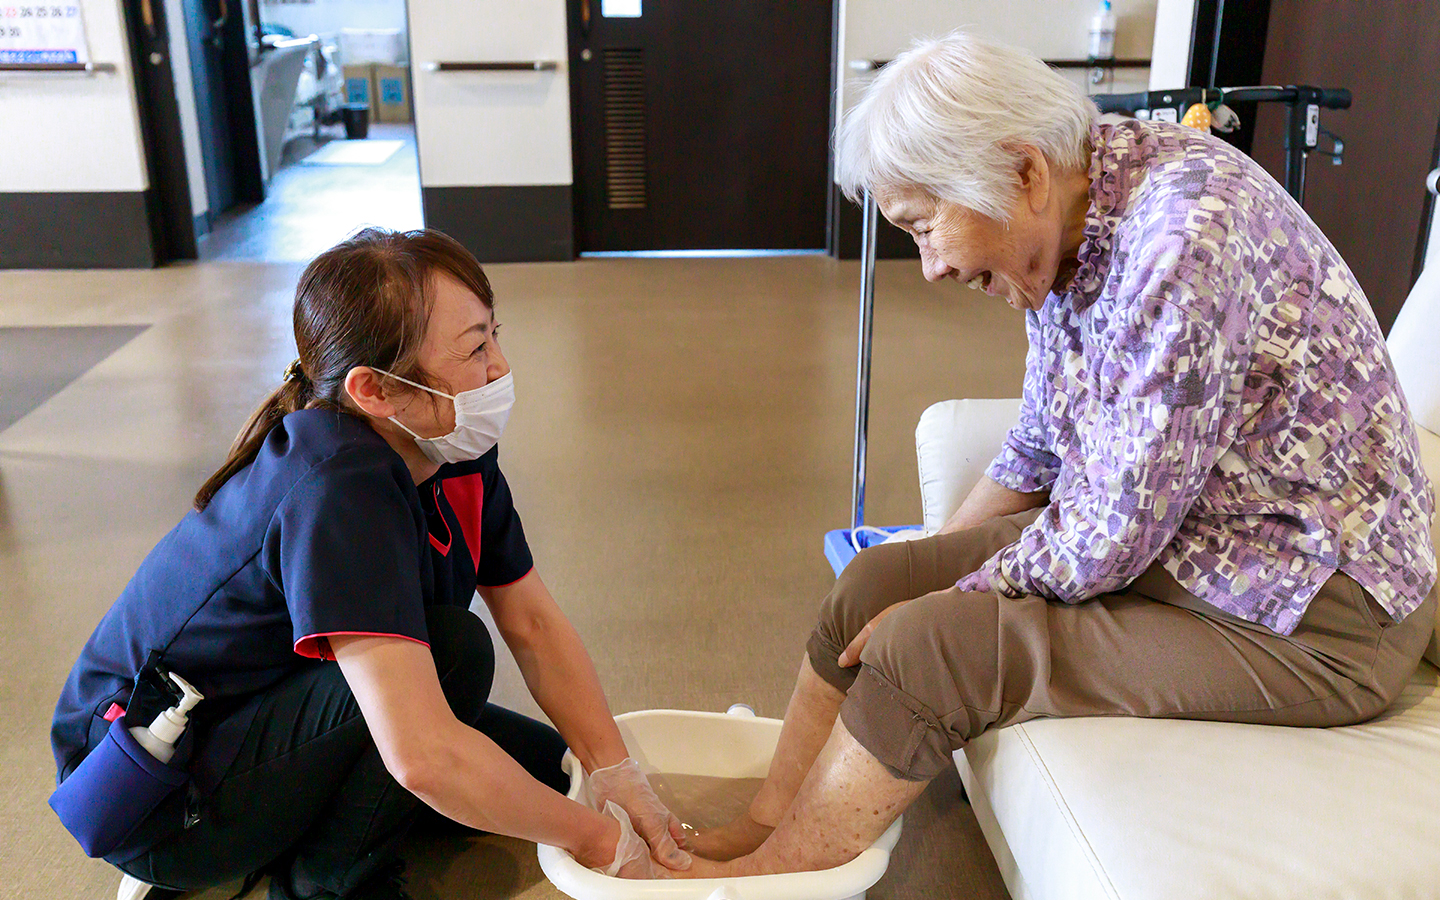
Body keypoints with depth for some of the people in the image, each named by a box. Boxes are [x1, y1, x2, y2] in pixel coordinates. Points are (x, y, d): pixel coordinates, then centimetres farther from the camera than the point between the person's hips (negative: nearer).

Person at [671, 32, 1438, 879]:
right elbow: (1039, 452, 12)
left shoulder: (1186, 234, -28)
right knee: (878, 579, 0)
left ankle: (760, 875, 6)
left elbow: (1114, 533, -27)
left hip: (1310, 615, -8)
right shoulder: (1068, 225, 0)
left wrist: (949, 602, -12)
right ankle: (762, 827, 14)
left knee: (924, 650, -17)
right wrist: (927, 574, 10)